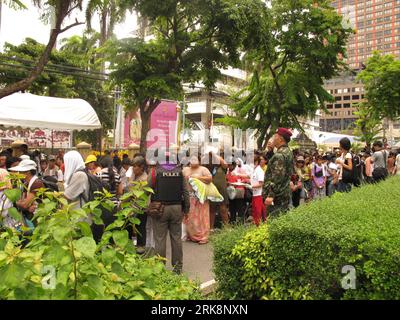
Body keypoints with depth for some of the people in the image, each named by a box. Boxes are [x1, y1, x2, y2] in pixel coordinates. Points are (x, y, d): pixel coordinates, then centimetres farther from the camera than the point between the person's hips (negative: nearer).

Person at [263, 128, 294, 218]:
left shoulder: (280, 155, -18)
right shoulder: (288, 152, 13)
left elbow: (277, 177, -24)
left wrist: (271, 195, -25)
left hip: (277, 195, -10)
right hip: (285, 193, 10)